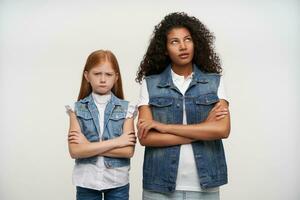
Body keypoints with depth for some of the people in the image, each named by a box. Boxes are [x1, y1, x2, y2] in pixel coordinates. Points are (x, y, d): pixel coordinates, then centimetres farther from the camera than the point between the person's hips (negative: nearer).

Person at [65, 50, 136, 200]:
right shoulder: (77, 109, -3)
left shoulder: (126, 109, -4)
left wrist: (89, 146, -14)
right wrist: (115, 142, -15)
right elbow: (75, 151, -13)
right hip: (86, 182, 0)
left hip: (117, 182, 0)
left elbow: (128, 151, -12)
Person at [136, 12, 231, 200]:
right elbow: (145, 137, -10)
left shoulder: (215, 82, 0)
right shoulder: (150, 84, -2)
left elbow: (223, 130, -13)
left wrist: (165, 127, -15)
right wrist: (203, 130, -13)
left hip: (205, 185, 1)